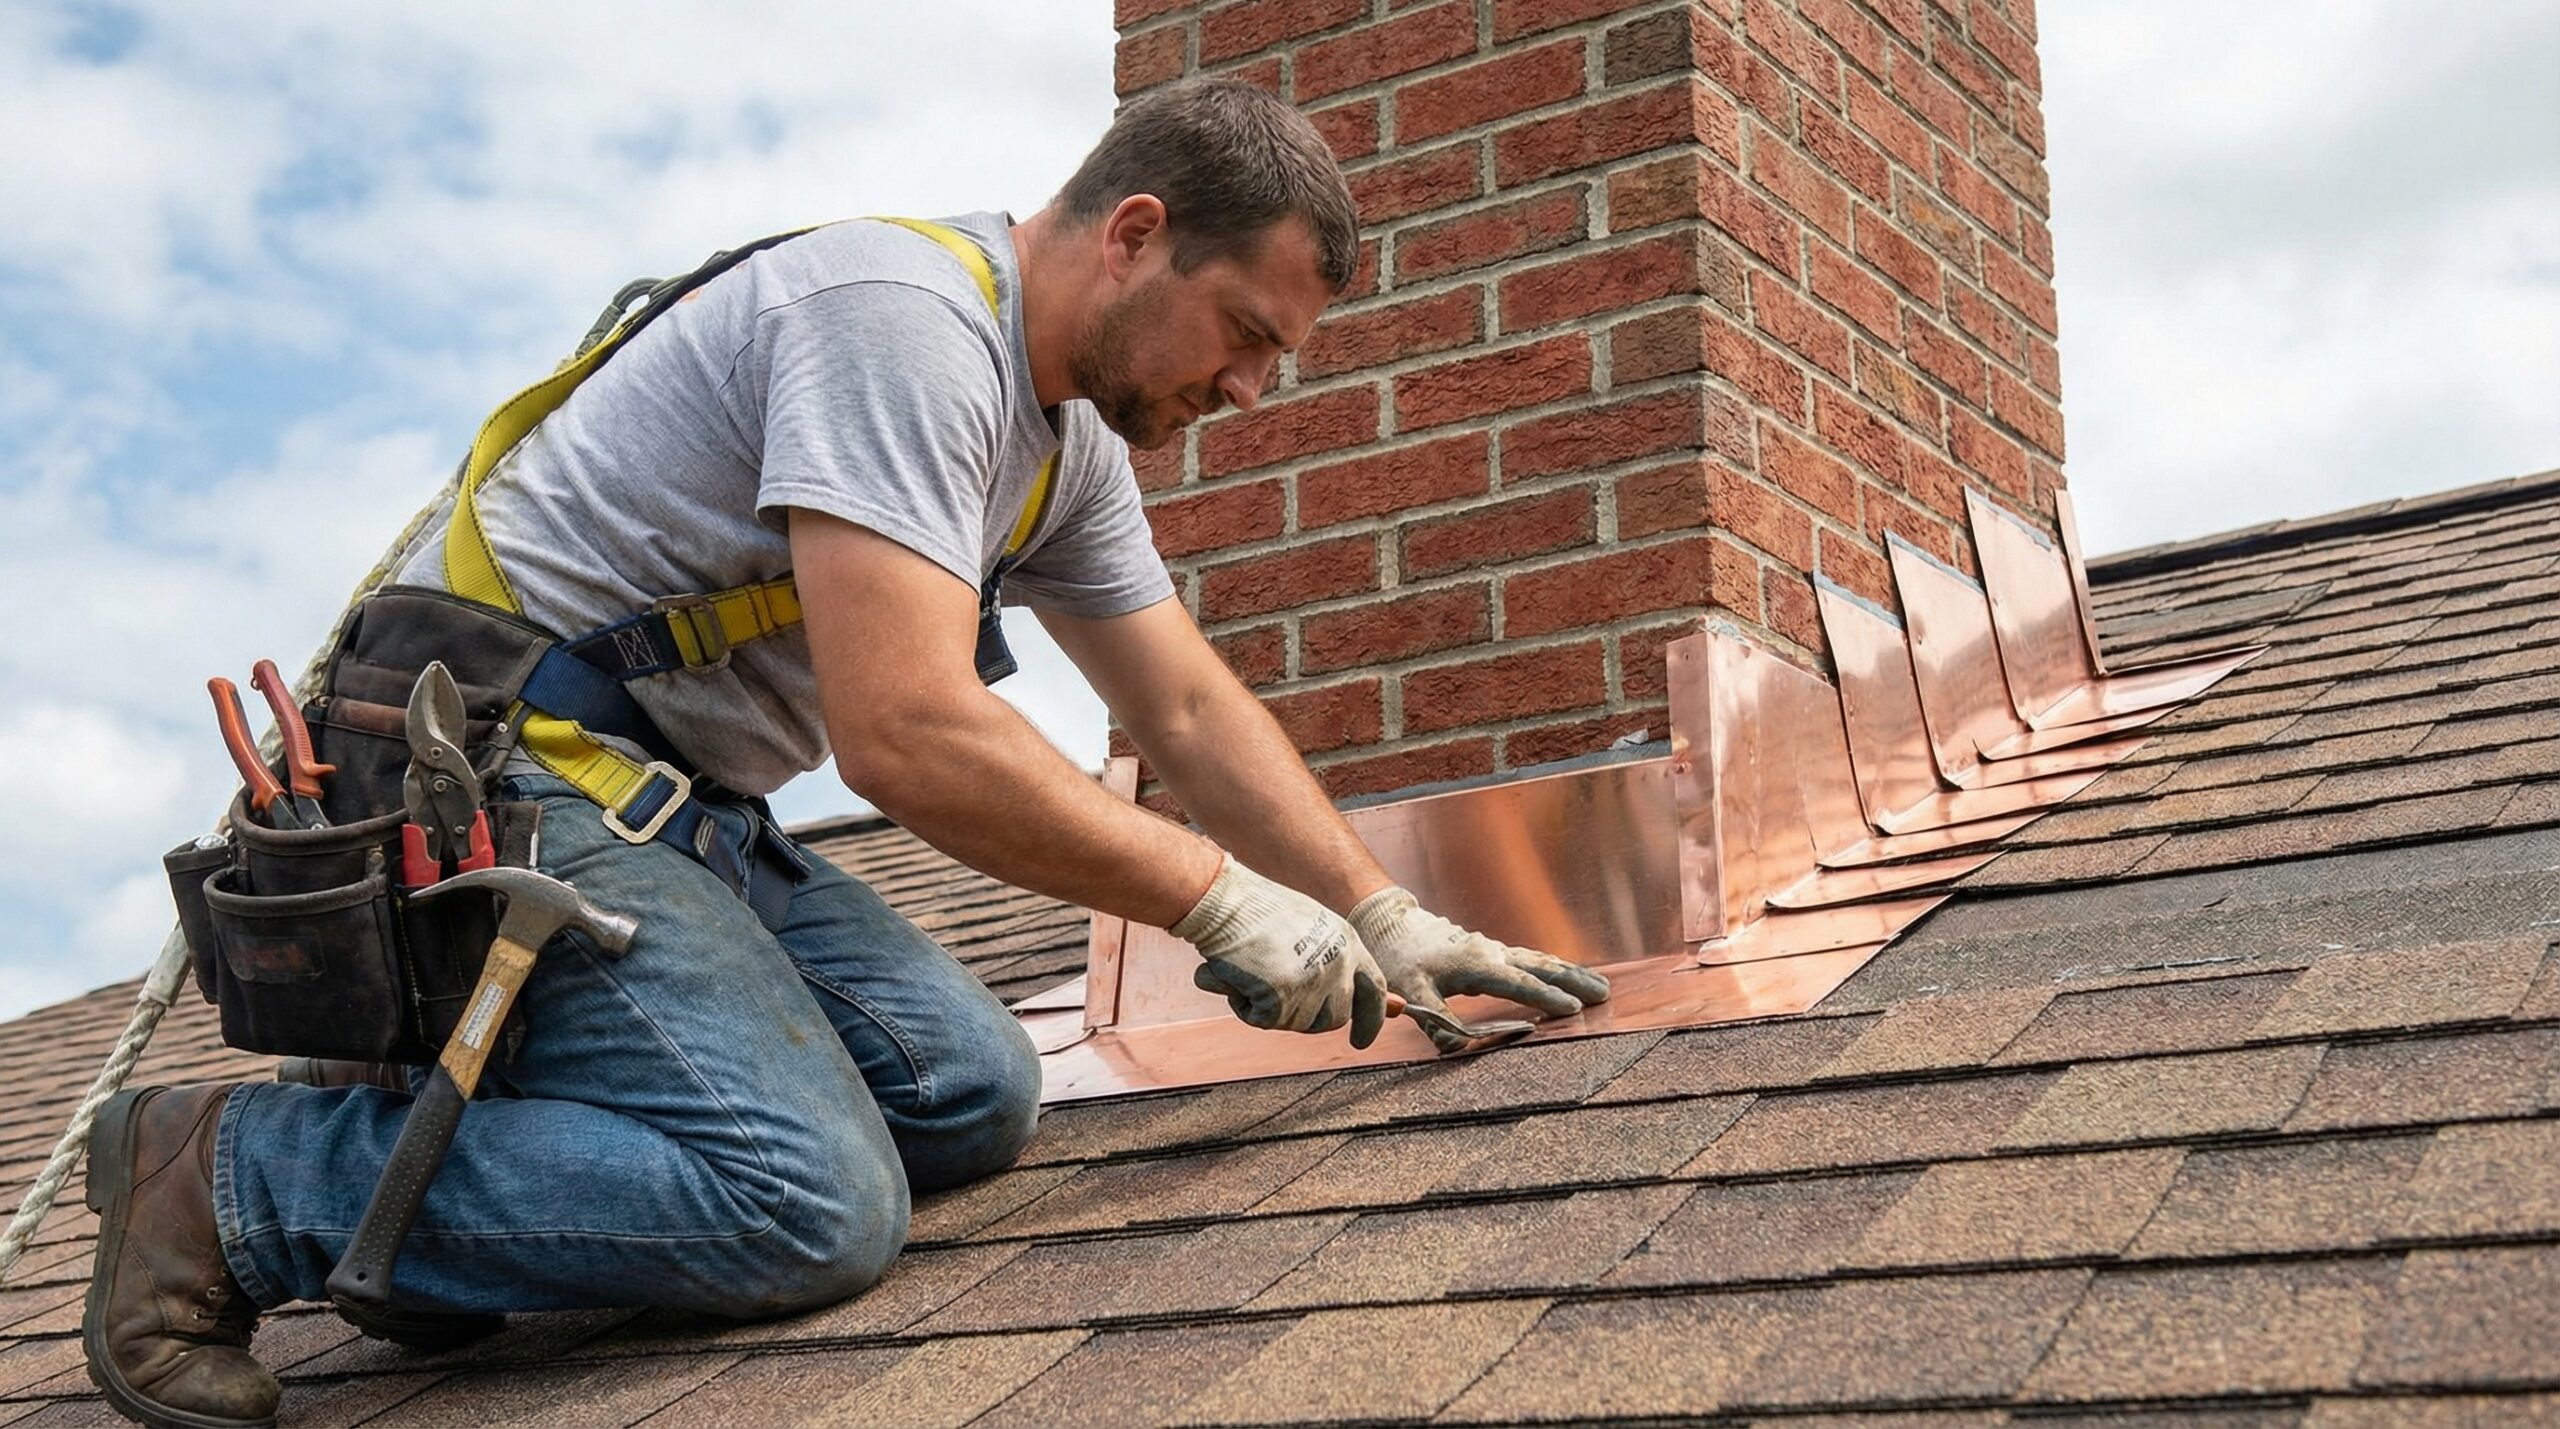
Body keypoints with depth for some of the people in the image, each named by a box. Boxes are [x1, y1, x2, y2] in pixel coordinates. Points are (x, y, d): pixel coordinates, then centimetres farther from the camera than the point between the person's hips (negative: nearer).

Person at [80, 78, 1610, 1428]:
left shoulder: (1075, 438, 12)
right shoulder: (906, 320, -20)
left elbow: (1191, 708, 17)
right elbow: (909, 735, -27)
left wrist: (1385, 922, 9)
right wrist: (1218, 899, -20)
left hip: (677, 812, 10)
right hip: (500, 775, -10)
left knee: (976, 1095, 1)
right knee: (812, 1208, -22)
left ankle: (461, 1115, 6)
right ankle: (236, 1174, -11)